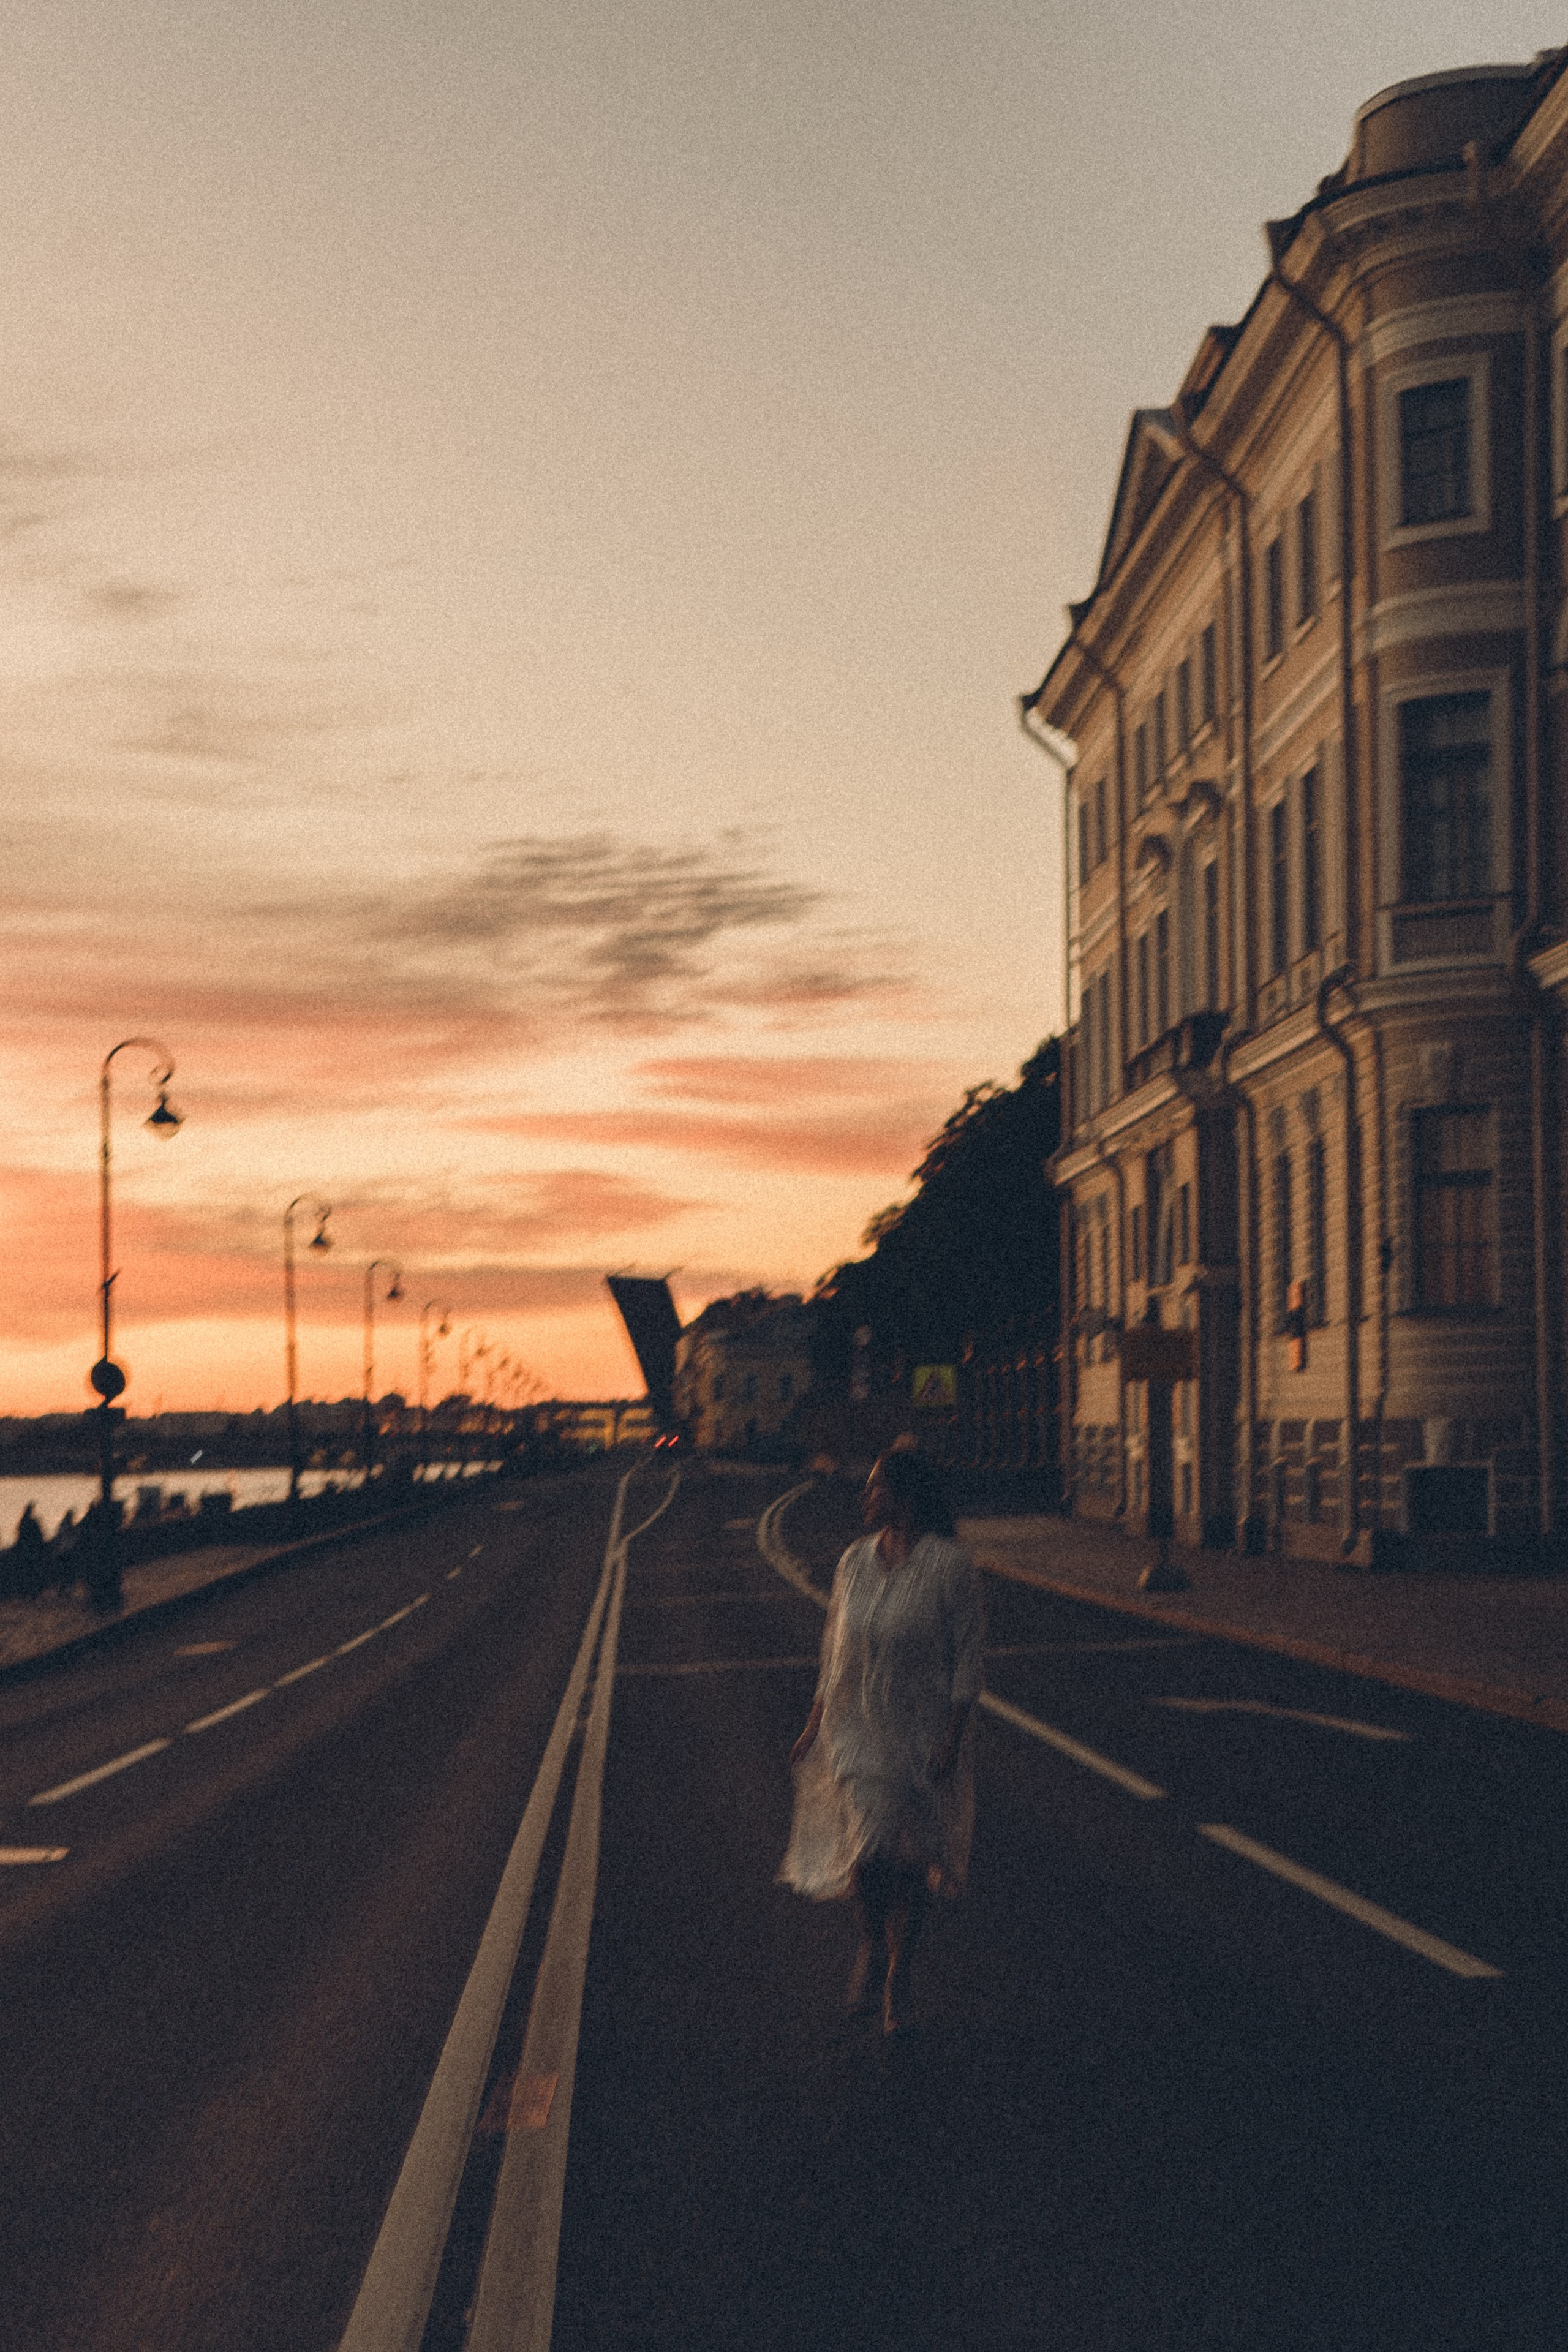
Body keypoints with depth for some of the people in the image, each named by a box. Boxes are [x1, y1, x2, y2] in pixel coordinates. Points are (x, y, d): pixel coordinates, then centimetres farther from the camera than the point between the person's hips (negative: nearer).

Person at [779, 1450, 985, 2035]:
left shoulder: (950, 1567, -11)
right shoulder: (855, 1561, 4)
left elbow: (969, 1657, -9)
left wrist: (951, 1738, -14)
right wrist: (815, 1724, 11)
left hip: (920, 1735, -3)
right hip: (856, 1728, 3)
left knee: (911, 1860, 7)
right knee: (867, 1846, -11)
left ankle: (898, 1976, 25)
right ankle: (871, 1943, 18)